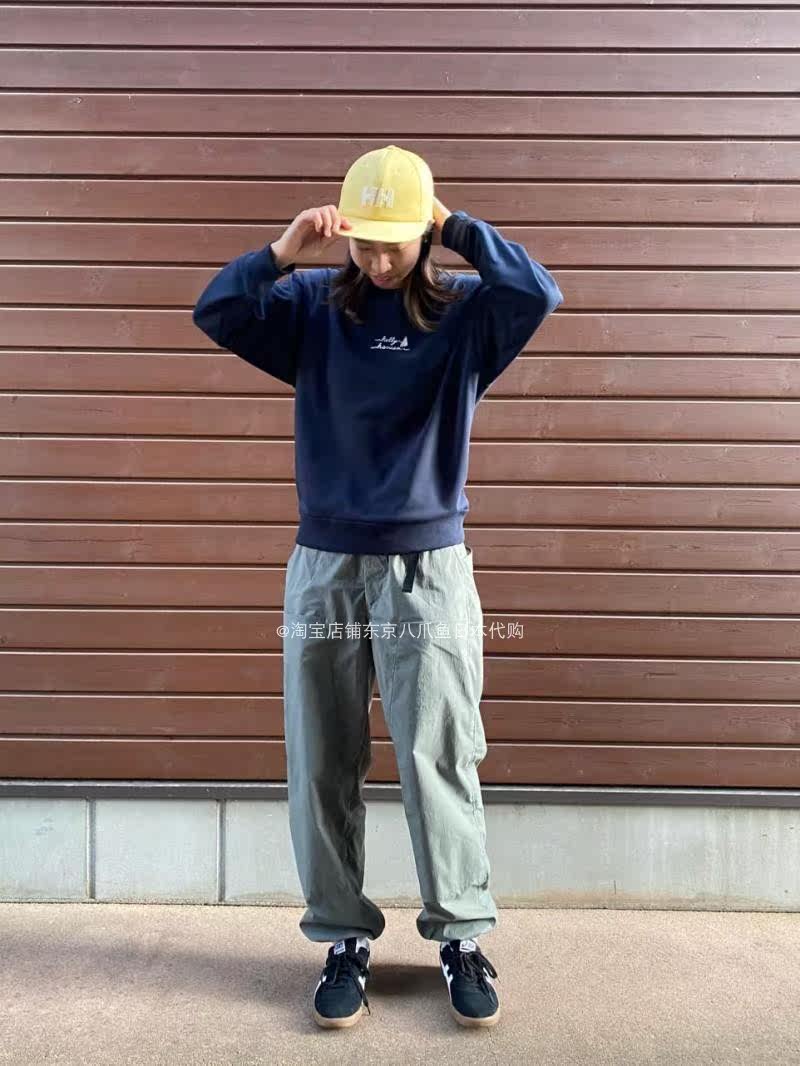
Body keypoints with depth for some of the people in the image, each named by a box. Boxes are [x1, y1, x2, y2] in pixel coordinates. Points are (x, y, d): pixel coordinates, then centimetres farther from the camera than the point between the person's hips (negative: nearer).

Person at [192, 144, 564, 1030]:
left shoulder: (464, 311, 2)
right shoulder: (313, 305, 6)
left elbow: (539, 294, -16)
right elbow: (214, 313, -4)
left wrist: (456, 226, -11)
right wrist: (283, 252, -17)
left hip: (429, 566, -2)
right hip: (325, 565, 2)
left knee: (437, 759, 0)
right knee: (321, 767, 6)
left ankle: (461, 938, 17)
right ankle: (343, 941, 21)